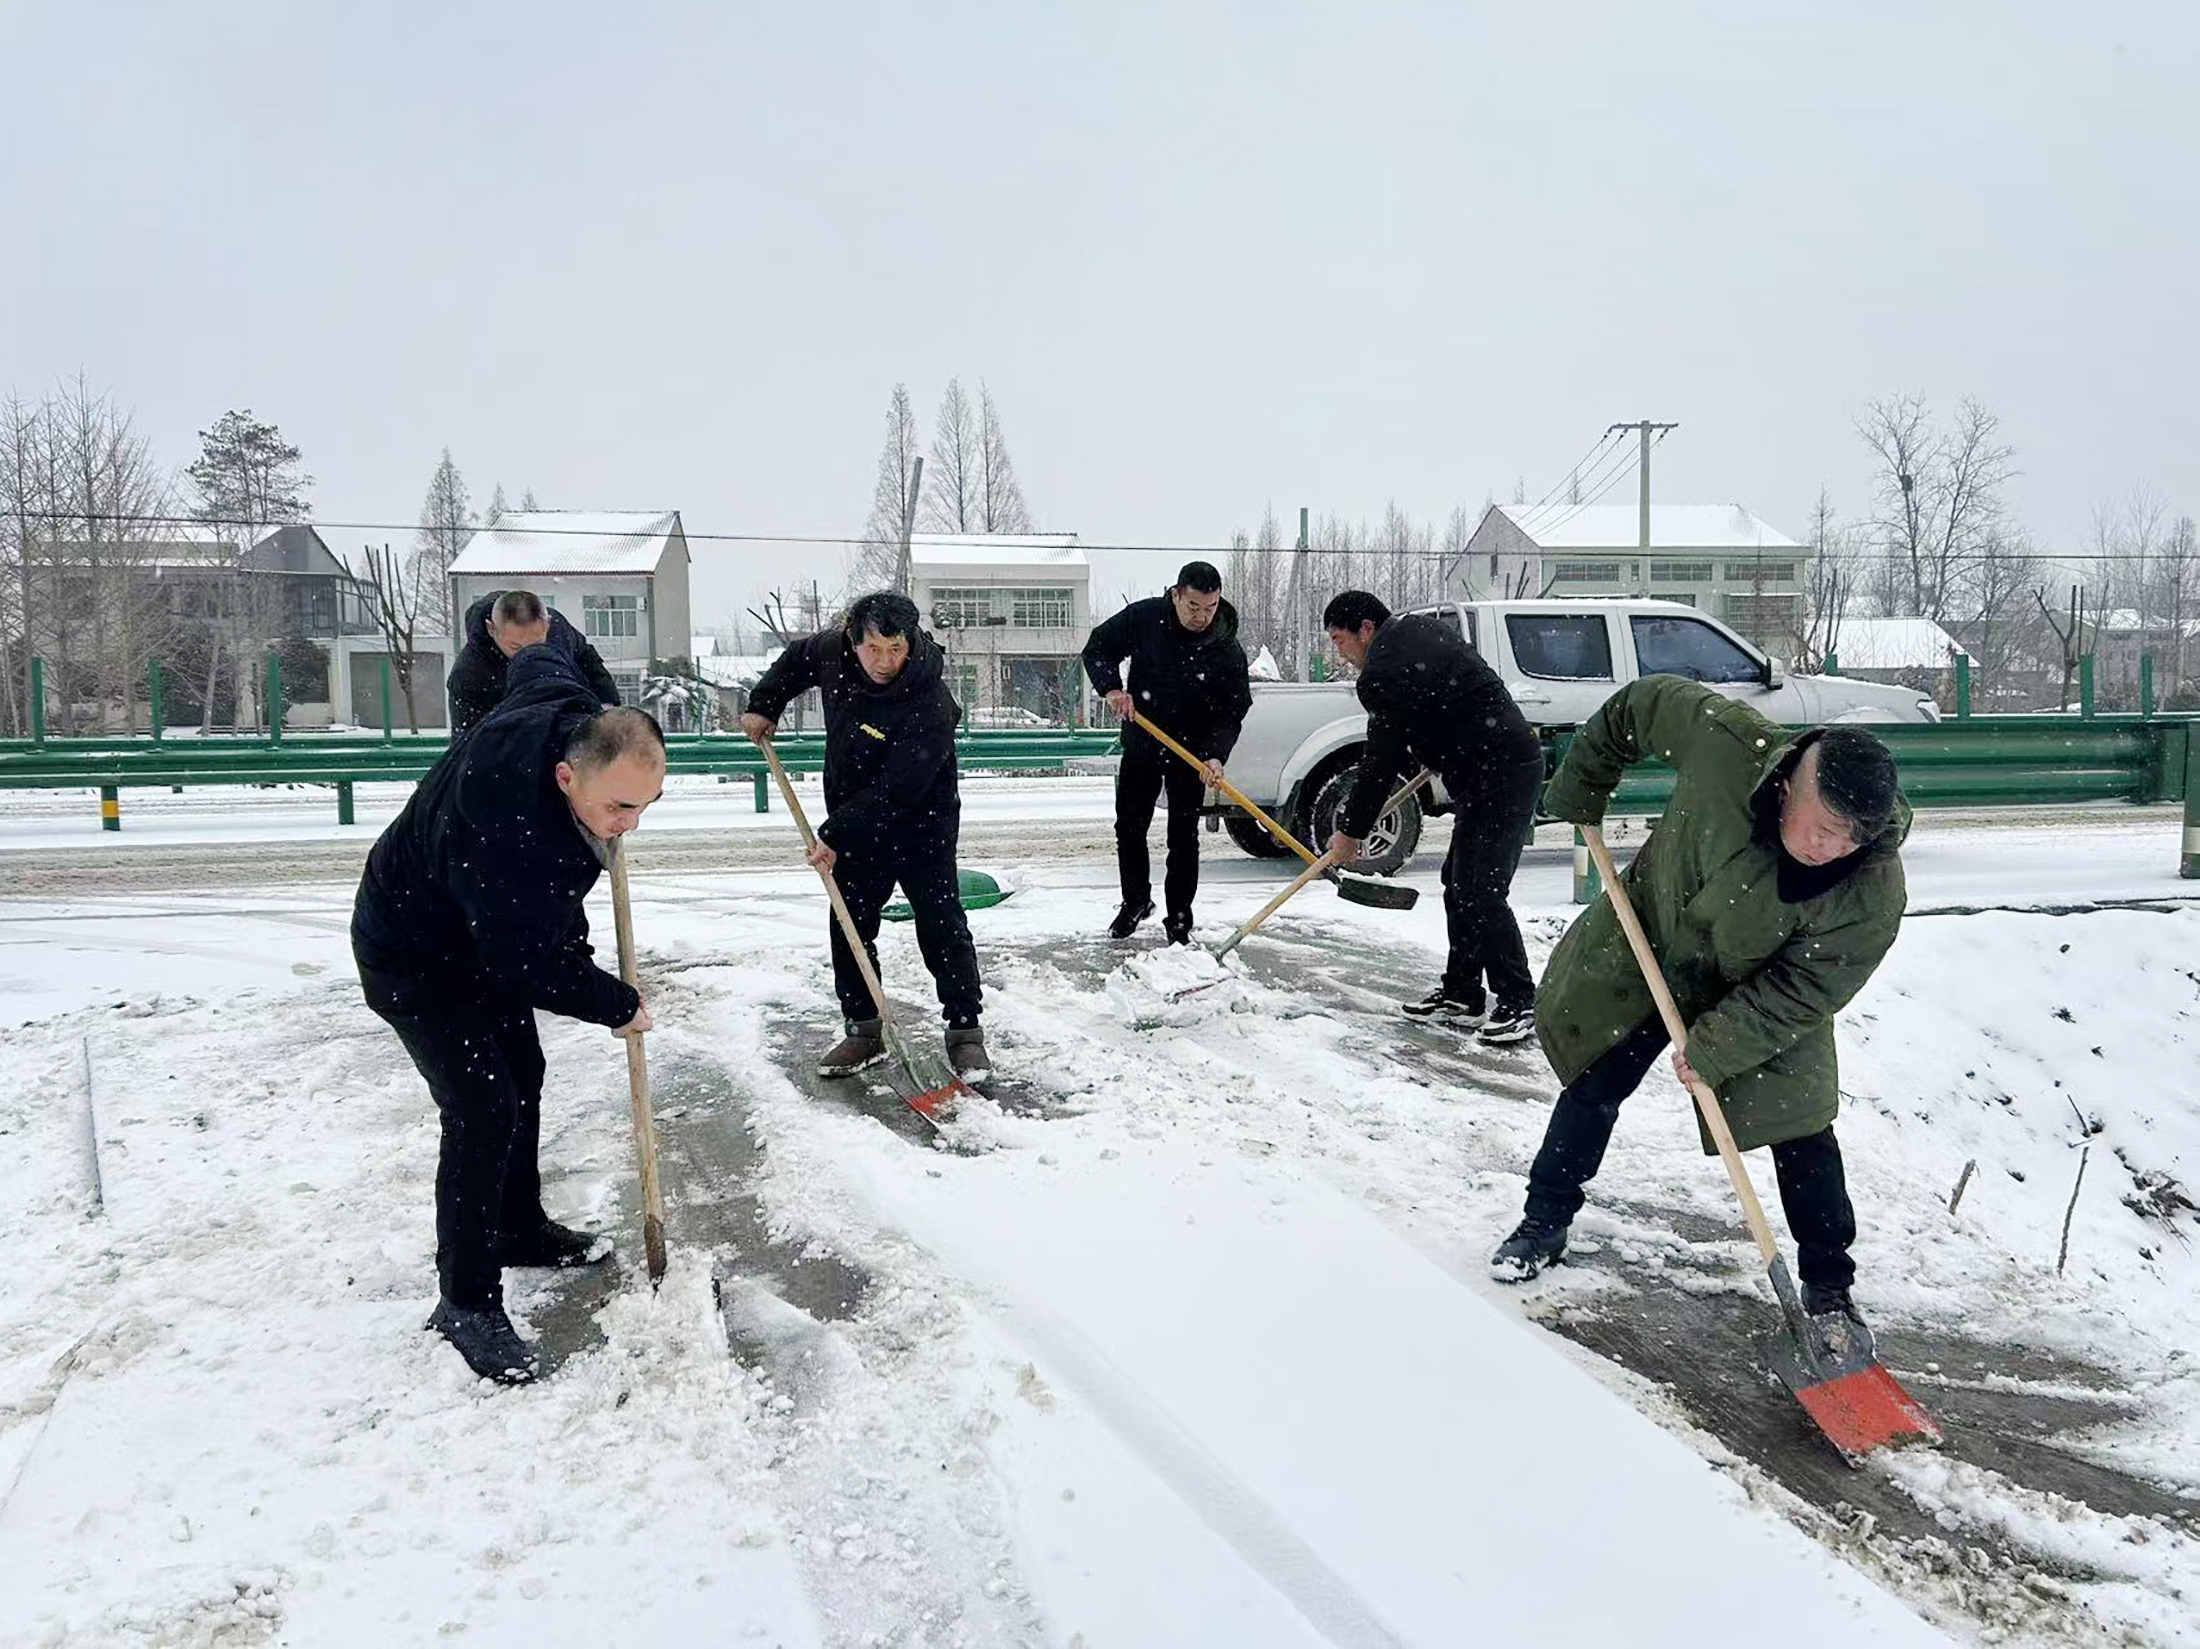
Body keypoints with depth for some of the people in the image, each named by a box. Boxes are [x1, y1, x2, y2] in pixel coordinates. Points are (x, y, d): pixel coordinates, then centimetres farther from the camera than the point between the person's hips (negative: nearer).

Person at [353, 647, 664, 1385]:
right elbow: (536, 968, -34)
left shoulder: (566, 710, -22)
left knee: (522, 1077, 19)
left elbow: (537, 656, 4)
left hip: (486, 936, 9)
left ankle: (521, 1230, 38)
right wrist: (621, 1006, -20)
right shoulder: (505, 833, -44)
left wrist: (617, 728, 6)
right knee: (484, 1110, -15)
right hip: (414, 957, -9)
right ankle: (467, 1302, -1)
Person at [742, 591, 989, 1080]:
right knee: (849, 925, 6)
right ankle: (864, 1030, 16)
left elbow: (895, 791, -31)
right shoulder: (832, 651, -12)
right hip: (853, 821, 6)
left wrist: (836, 837, -29)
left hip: (921, 824, -6)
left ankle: (965, 1031, 4)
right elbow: (796, 658, 15)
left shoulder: (931, 705, -31)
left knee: (942, 926, -6)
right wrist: (764, 705, 10)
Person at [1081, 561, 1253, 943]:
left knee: (1183, 836, -1)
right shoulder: (1143, 617, -14)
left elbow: (1231, 714, -15)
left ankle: (1179, 918, 11)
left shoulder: (1227, 650, -17)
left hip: (1190, 753, -2)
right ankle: (1135, 901, 31)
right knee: (1128, 828, 11)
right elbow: (1098, 648, -2)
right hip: (1140, 744, 2)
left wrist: (1215, 755, -32)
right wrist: (1111, 687, -19)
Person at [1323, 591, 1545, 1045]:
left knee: (1480, 893, -10)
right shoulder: (1424, 627, 14)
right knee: (1459, 885, 13)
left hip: (1498, 779, -11)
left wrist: (1351, 831, -3)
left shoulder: (1384, 675, -17)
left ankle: (1518, 1003, -1)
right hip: (1512, 763, 11)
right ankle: (1462, 994, 20)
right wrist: (1433, 757, 25)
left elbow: (1381, 763, -13)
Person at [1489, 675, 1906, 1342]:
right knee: (1593, 1087, 6)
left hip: (1761, 993, -1)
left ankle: (1828, 1286, 18)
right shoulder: (1727, 742, -36)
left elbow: (1803, 992, -23)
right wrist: (1579, 789, -5)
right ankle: (1544, 1224, 24)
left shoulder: (1873, 894, -34)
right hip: (1650, 942, 1)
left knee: (1800, 1130, -3)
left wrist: (1714, 1047, -24)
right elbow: (1643, 702, -16)